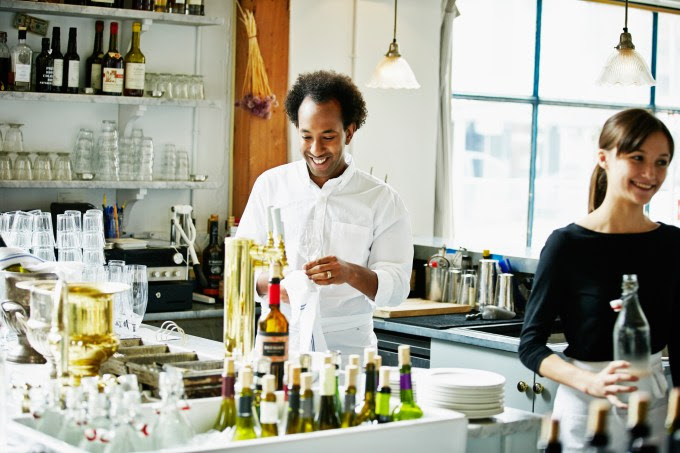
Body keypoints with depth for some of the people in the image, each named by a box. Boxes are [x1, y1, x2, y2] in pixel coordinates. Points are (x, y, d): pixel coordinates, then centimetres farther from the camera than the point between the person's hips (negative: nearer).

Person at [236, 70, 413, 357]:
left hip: (346, 346, -1)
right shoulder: (270, 185, 10)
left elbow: (397, 287, 0)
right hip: (278, 342, 1)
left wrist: (351, 273, -20)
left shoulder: (382, 200, 5)